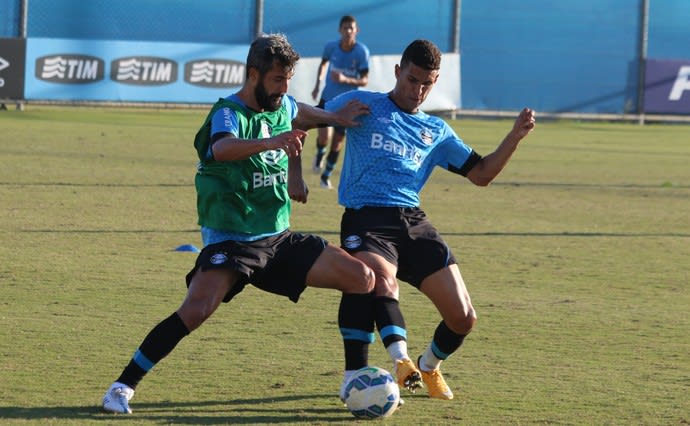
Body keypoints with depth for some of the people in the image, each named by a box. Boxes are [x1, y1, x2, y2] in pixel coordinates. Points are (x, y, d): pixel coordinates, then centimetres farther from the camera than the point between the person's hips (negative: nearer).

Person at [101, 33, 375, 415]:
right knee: (196, 310, -30)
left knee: (363, 279, -1)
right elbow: (221, 149, -43)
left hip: (279, 239, 7)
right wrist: (270, 143, -59)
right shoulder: (229, 112, -16)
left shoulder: (283, 107, 7)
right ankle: (122, 387, -18)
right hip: (230, 239, -7)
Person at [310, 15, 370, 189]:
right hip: (327, 98, 1)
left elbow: (365, 80, -14)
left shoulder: (362, 52, -15)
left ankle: (326, 175, 25)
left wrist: (345, 80, -30)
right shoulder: (331, 47, -8)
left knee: (337, 141, 5)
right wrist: (318, 84, 7)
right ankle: (320, 154, 22)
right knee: (323, 137, -14)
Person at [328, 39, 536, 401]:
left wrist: (515, 136, 10)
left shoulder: (436, 131, 23)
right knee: (382, 279, -39)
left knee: (463, 318, -3)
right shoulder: (364, 105, 11)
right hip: (366, 218, -4)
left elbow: (481, 174, 23)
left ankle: (428, 367, 25)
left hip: (413, 222, 4)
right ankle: (401, 359, -49)